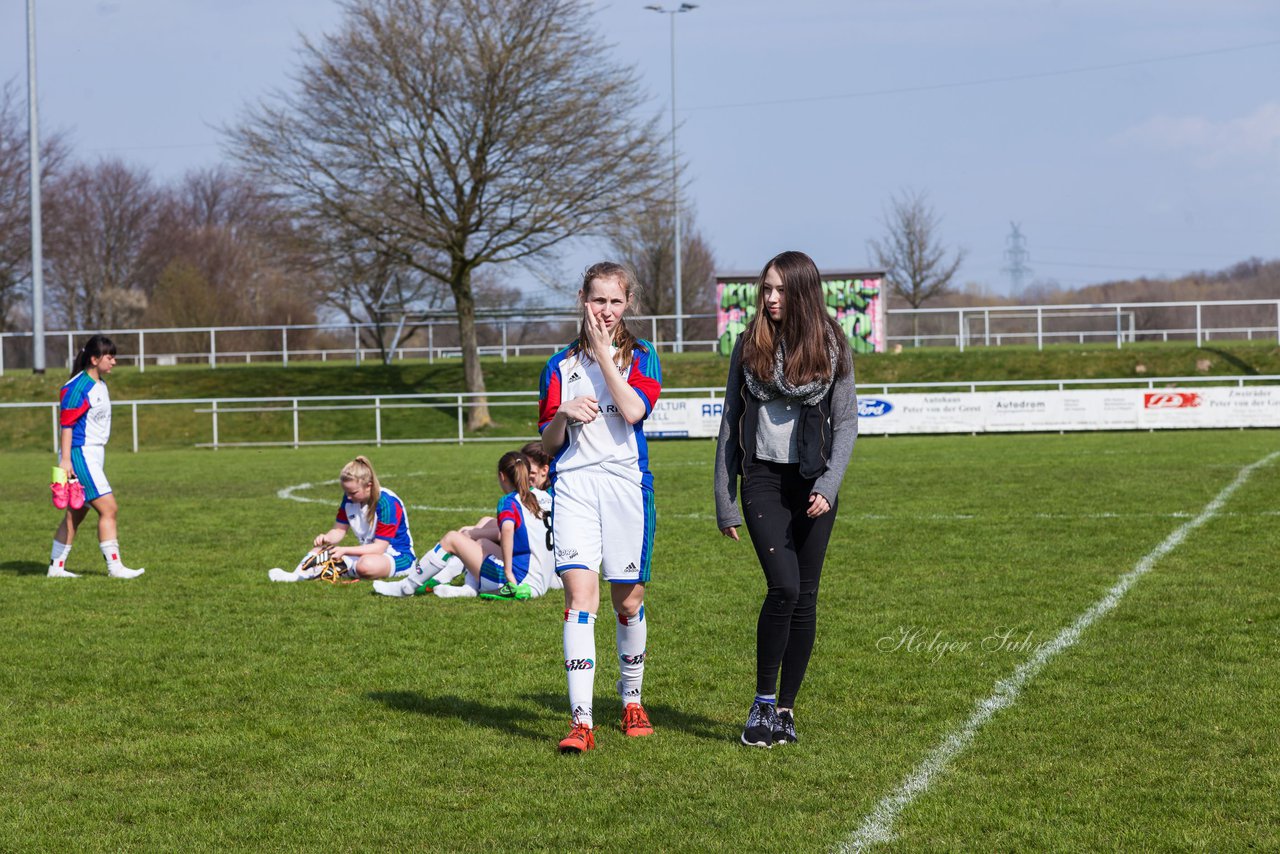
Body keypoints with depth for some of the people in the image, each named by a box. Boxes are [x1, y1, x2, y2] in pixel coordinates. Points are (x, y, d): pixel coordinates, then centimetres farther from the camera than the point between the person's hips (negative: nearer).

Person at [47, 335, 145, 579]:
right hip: (79, 456, -10)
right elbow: (66, 424, -17)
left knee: (76, 514, 10)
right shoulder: (77, 388, -15)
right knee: (109, 508, -11)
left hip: (94, 456, 10)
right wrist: (65, 459, -22)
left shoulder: (100, 385, 14)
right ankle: (115, 566, -8)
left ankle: (56, 566, 15)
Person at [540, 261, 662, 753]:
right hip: (573, 484, 0)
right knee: (580, 597, -13)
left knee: (629, 603, 9)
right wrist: (564, 415, -10)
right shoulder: (561, 365, 11)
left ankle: (632, 702, 31)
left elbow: (633, 410, -13)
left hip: (627, 484, 0)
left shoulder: (640, 357, 6)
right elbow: (548, 441, 11)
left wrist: (603, 350, -9)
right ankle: (582, 722, -18)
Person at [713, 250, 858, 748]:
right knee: (784, 587, -16)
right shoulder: (750, 346, 3)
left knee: (805, 597, 2)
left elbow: (845, 422, 0)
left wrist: (828, 485, -14)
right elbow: (730, 423, 6)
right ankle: (762, 703, -4)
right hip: (764, 478, -1)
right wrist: (724, 500, 3)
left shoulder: (831, 348, 1)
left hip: (813, 482, 1)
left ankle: (786, 709, 13)